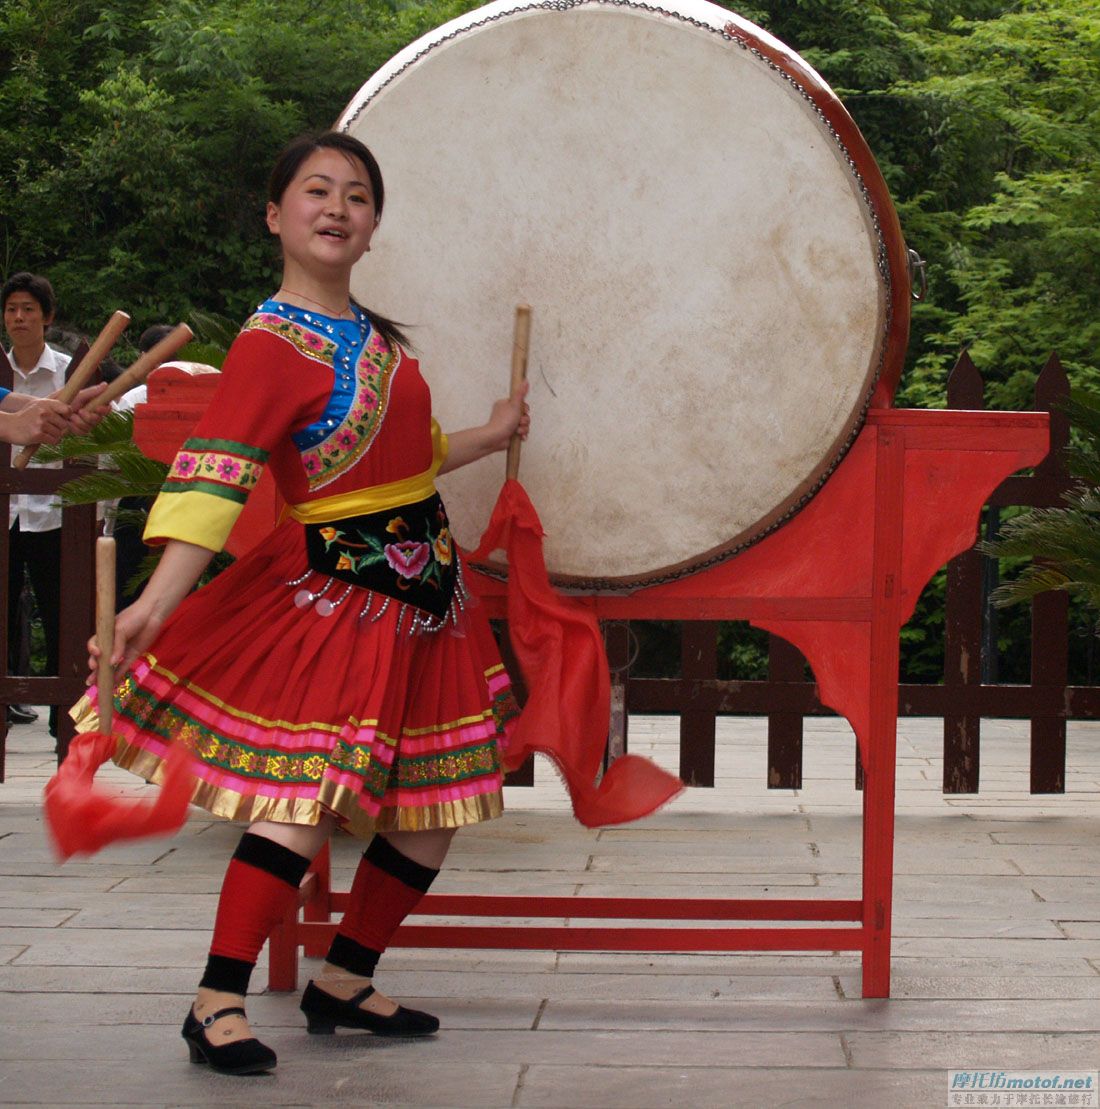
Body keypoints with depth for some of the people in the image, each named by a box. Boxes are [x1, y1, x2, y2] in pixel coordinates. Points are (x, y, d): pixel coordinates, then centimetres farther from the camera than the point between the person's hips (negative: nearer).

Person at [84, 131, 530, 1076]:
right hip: (333, 598, -8)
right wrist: (159, 597, -35)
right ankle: (218, 1003, -6)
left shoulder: (376, 335, 11)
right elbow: (214, 474, -25)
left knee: (431, 807, 10)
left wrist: (489, 437, 25)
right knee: (307, 805, -18)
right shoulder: (270, 345, -14)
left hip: (423, 595, 9)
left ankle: (344, 984, 23)